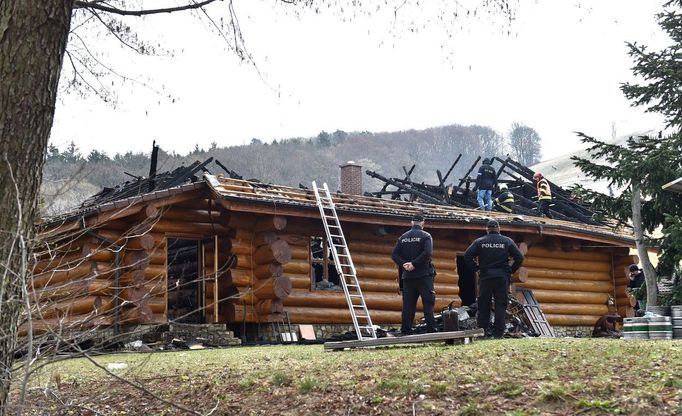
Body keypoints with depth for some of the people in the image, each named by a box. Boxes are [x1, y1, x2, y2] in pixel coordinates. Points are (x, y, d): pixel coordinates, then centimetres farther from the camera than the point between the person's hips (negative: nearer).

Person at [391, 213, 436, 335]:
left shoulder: (403, 237, 10)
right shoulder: (426, 236, -3)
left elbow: (394, 255, 3)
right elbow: (427, 253, -19)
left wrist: (403, 264, -7)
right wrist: (414, 264, -16)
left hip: (407, 276, 4)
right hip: (424, 275, -4)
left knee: (408, 304, 5)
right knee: (428, 302, -2)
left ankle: (405, 331, 3)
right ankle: (431, 329, -8)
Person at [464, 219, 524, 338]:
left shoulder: (479, 242, 3)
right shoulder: (507, 241, 4)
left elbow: (467, 256, -4)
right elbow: (519, 258, 0)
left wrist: (476, 268, 3)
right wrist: (511, 270, 7)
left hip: (485, 276, 0)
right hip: (502, 277, 0)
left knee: (484, 305, 7)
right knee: (500, 304, 2)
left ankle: (482, 330, 7)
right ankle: (498, 332, -1)